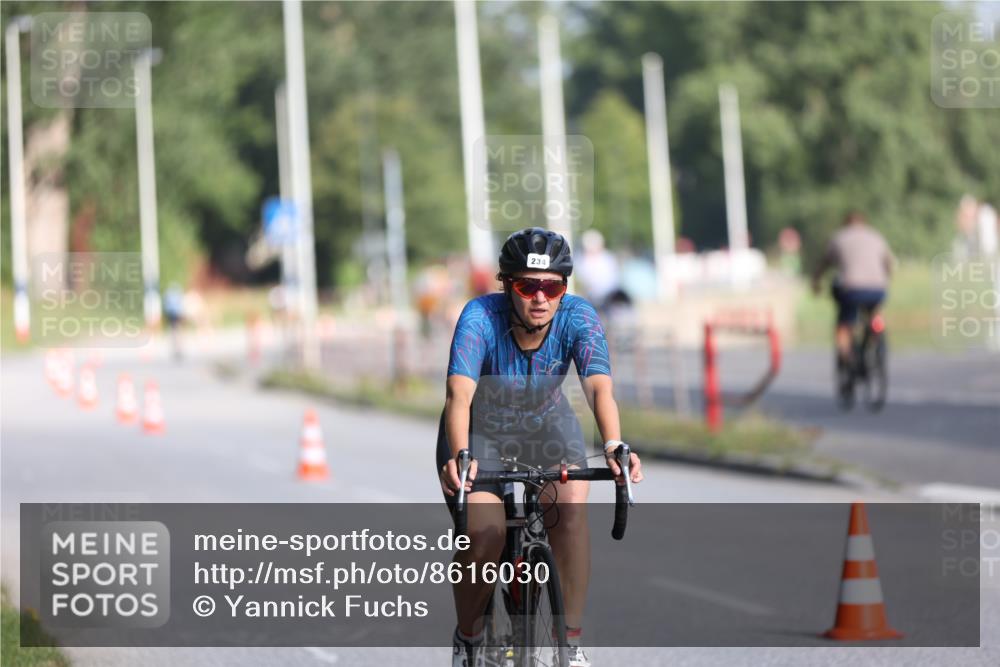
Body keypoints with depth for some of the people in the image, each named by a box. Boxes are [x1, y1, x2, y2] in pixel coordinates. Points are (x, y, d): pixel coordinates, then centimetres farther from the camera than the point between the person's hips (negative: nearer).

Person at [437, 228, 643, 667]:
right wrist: (459, 457, -58)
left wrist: (614, 447, -56)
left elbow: (599, 388, -37)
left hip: (546, 426, 2)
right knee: (484, 535, -22)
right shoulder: (480, 317, -30)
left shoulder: (578, 318, -24)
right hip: (480, 431, -1)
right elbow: (459, 394, -40)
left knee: (571, 508, -27)